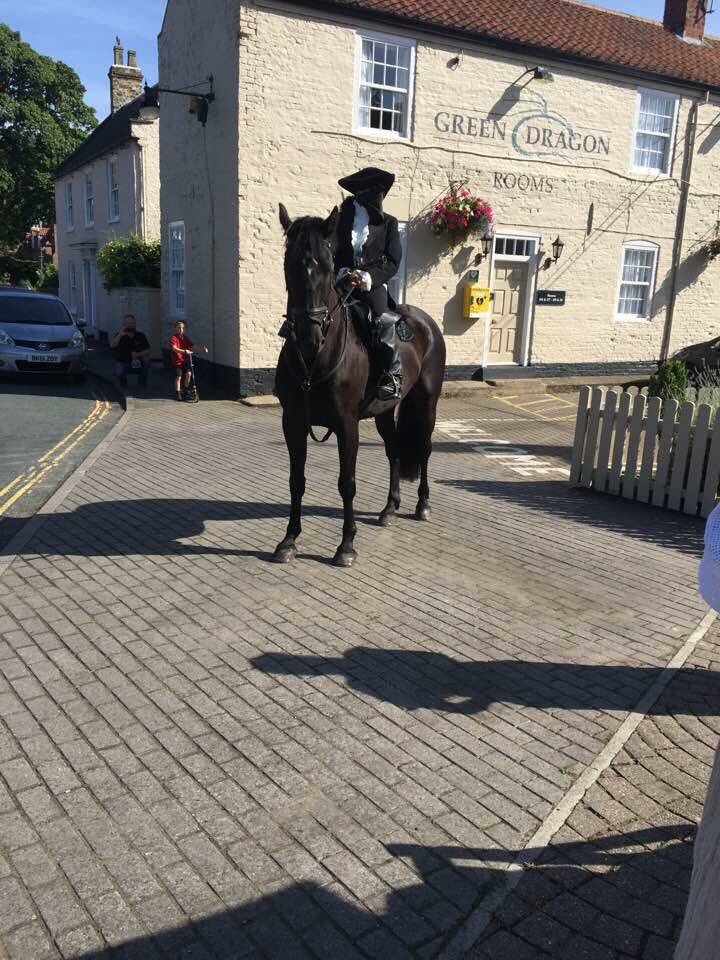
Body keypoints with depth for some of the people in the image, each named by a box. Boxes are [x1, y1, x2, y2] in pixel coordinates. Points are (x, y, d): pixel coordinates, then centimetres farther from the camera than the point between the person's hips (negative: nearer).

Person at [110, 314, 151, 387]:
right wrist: (120, 335, -39)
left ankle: (142, 383, -6)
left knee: (146, 359, -29)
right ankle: (123, 382, 7)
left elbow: (147, 351, -12)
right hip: (122, 362, -2)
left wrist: (138, 354, -30)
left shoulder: (141, 335, -6)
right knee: (119, 372, -34)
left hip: (137, 362, 2)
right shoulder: (119, 335, -10)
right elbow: (112, 346, -29)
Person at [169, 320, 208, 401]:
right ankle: (178, 394, 7)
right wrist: (184, 351, -44)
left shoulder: (186, 338, 6)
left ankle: (186, 390, 10)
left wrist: (202, 349, -17)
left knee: (188, 373, -10)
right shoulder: (174, 338, -13)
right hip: (177, 361, -5)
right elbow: (174, 348, -28)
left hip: (185, 360, 5)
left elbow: (193, 345, 0)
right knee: (178, 377, -5)